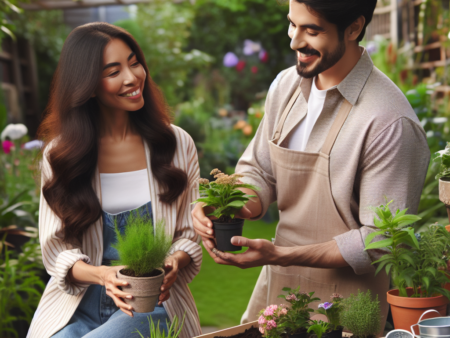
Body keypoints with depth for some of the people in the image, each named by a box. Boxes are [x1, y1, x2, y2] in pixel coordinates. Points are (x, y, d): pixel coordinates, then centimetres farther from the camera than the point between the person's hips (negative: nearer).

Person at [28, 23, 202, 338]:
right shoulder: (59, 153, 2)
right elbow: (56, 247, 0)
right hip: (76, 300, 1)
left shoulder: (176, 144, 3)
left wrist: (173, 264, -18)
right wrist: (102, 275, -21)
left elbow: (190, 234, 6)